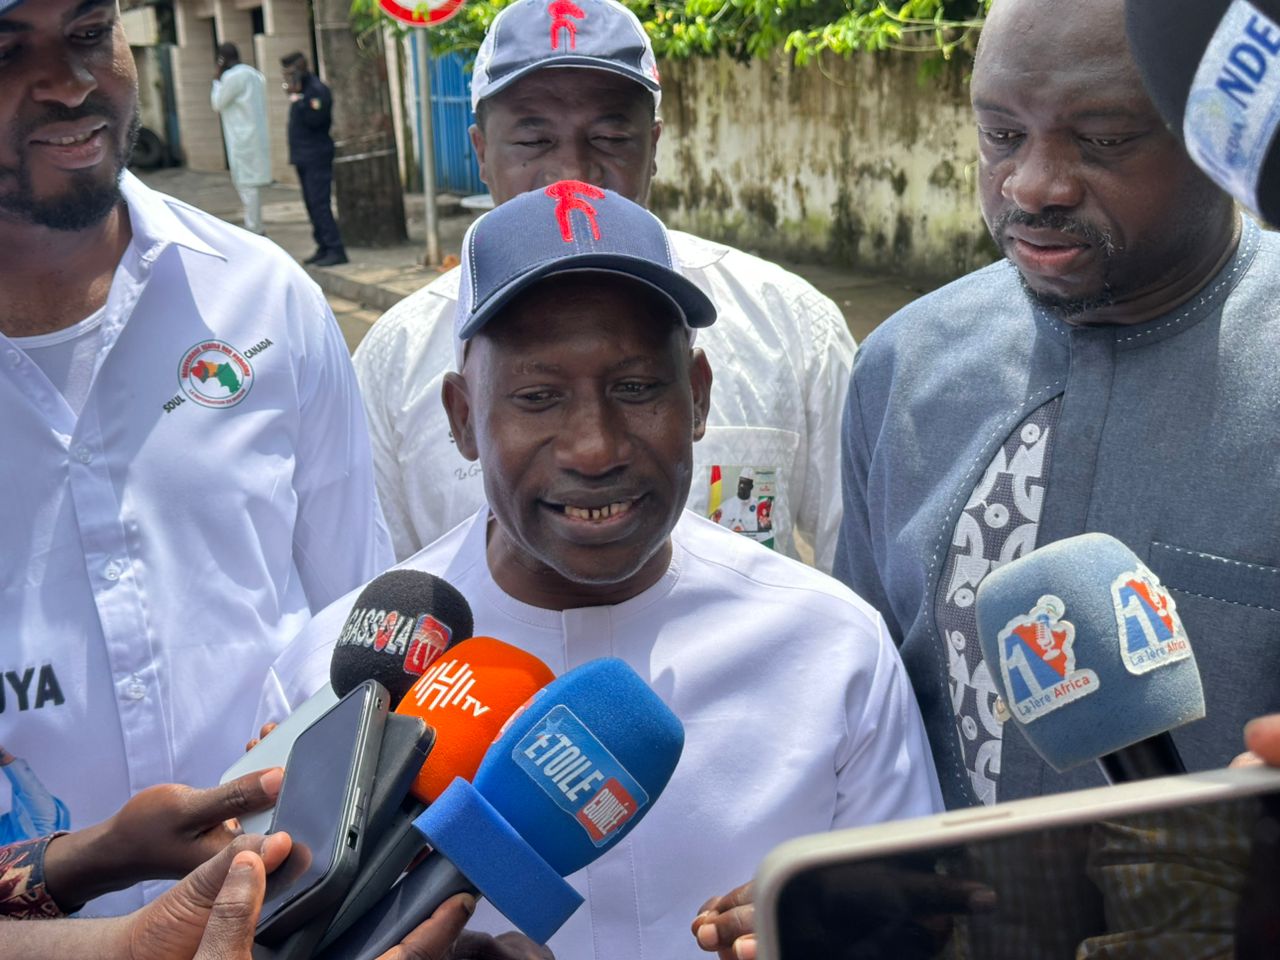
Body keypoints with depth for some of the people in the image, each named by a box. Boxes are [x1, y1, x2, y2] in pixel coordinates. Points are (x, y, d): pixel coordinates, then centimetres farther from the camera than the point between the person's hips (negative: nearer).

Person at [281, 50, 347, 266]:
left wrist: (296, 98, -21)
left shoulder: (318, 90, -12)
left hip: (316, 157, -10)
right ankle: (324, 247, 16)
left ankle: (335, 250, -14)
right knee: (312, 205, 11)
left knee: (319, 204, -14)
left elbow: (313, 119, -25)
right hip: (303, 157, 10)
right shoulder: (303, 90, 17)